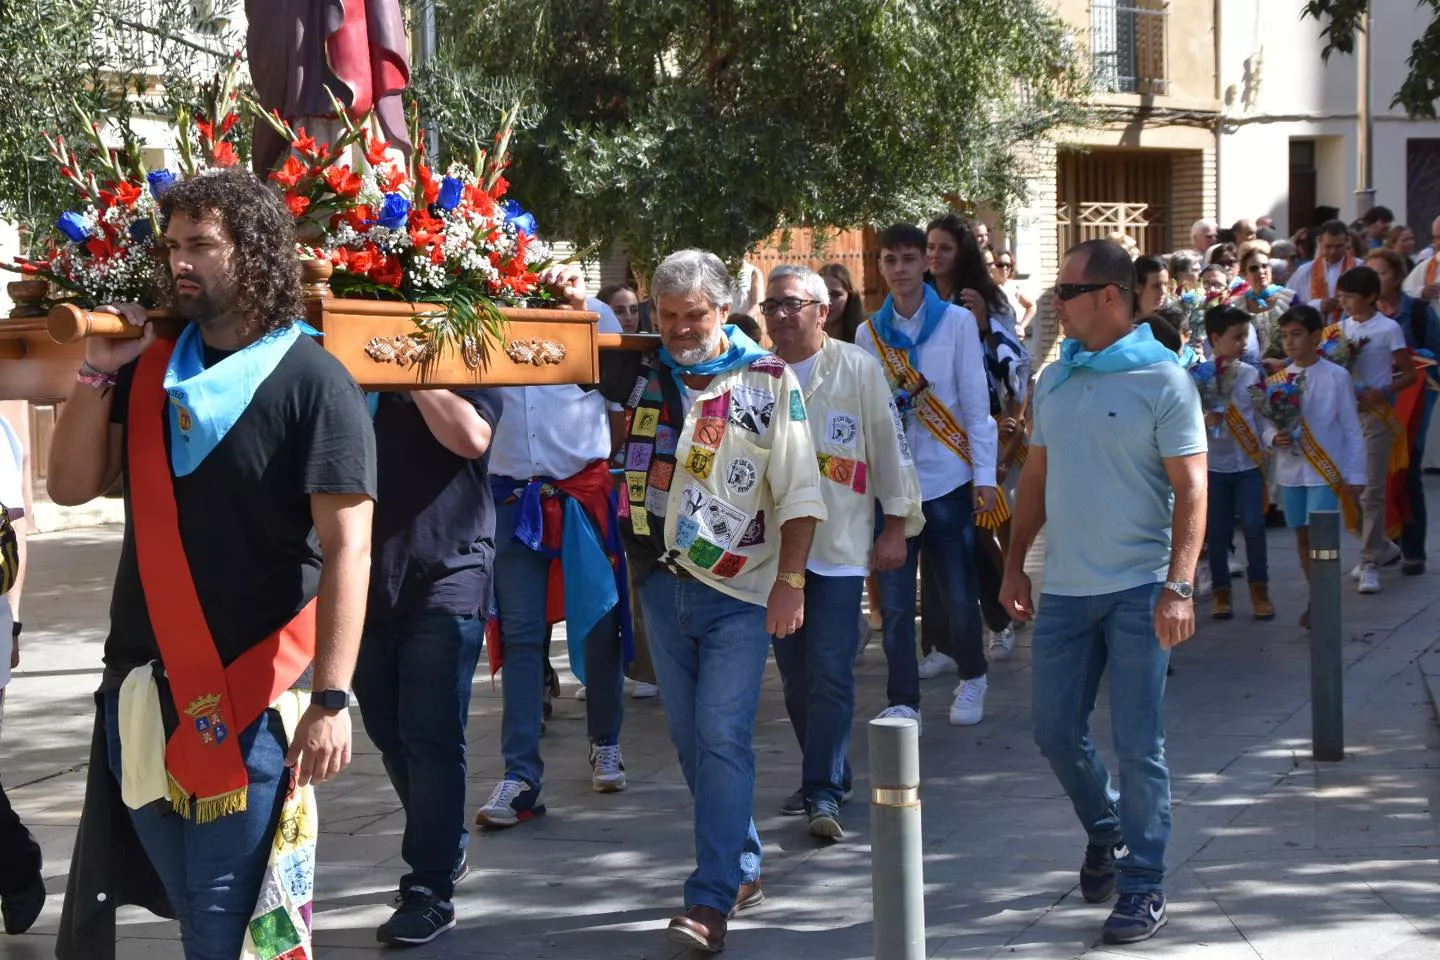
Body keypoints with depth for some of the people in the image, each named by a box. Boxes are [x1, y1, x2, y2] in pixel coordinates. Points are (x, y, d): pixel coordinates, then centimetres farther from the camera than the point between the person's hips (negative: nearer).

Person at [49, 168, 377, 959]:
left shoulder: (312, 382, -10)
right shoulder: (150, 369, 8)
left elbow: (346, 547, -14)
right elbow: (71, 486, 9)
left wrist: (330, 698, -20)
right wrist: (98, 372, -4)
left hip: (252, 695, -6)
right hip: (141, 685, 6)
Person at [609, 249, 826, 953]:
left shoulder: (769, 381, -5)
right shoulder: (643, 376, 7)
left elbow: (799, 492, -5)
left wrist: (790, 581, -11)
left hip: (739, 590, -5)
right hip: (662, 583, 5)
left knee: (723, 737, -11)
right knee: (689, 735, 10)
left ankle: (712, 901, -13)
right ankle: (742, 868, 25)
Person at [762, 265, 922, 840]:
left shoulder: (858, 370, -3)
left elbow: (890, 448, 0)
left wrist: (896, 528, -2)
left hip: (840, 548, -4)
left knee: (830, 674, -9)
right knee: (795, 674, 9)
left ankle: (823, 792, -6)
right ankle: (825, 775, 23)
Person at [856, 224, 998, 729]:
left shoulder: (957, 322, -1)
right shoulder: (869, 333, 7)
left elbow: (976, 401, -2)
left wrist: (984, 473, -6)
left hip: (947, 479, -2)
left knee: (958, 596, 4)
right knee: (895, 601, 0)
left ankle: (972, 678, 28)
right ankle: (902, 702, 7)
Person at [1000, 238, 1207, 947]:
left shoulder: (1162, 379, -9)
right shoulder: (1054, 379, 9)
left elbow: (1191, 488, -12)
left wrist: (1179, 585, -20)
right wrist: (1015, 564, 14)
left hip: (1139, 589, -6)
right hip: (1065, 589, 6)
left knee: (1138, 746, -2)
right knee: (1055, 732, 11)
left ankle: (1143, 887, 8)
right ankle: (1105, 829, 36)